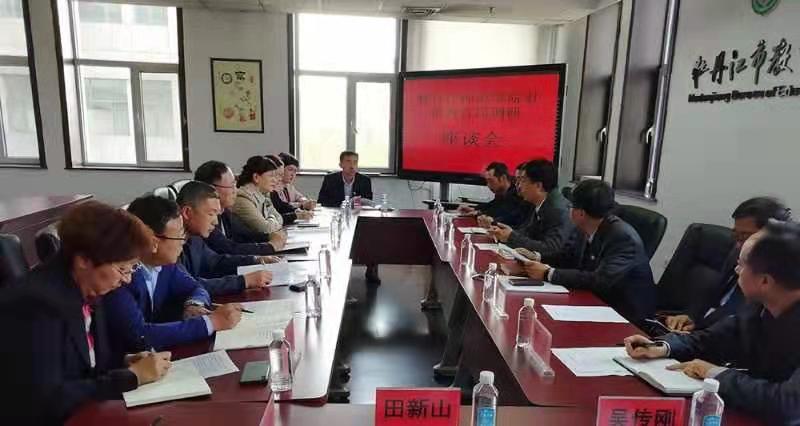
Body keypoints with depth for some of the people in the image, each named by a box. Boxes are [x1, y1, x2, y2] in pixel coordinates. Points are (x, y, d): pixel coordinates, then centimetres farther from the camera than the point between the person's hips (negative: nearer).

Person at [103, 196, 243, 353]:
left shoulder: (164, 261, -3)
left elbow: (196, 289, 9)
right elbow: (139, 335, -29)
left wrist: (194, 305, -13)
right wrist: (211, 321, -26)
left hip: (158, 354, 6)